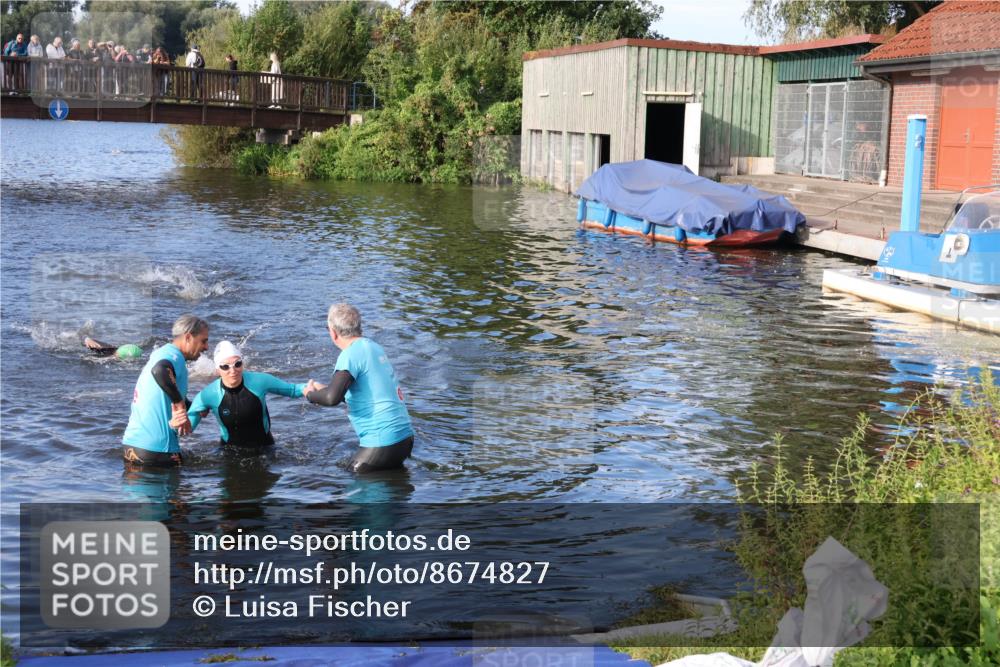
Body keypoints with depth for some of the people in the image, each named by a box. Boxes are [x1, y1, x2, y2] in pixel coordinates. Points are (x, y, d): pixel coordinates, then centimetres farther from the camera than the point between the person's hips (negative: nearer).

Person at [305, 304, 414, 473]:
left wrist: (311, 394, -2)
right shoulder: (374, 346, 13)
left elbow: (332, 398, -25)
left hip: (383, 441, -9)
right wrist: (324, 389, 34)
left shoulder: (351, 354, -14)